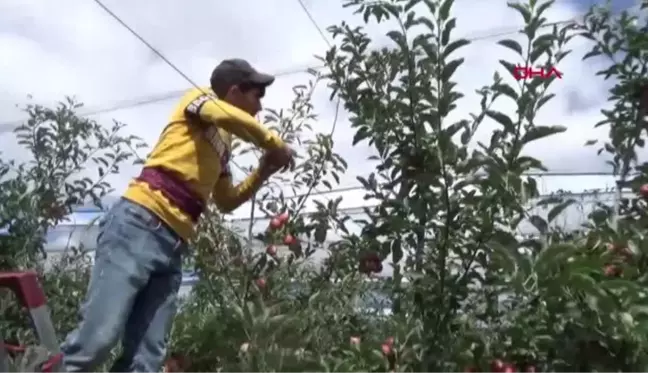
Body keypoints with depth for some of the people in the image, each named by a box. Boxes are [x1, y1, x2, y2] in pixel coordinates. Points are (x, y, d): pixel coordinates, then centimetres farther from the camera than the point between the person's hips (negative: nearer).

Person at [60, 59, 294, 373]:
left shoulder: (222, 147, 26)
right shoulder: (197, 100, 8)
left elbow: (227, 201, 33)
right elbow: (230, 118, -16)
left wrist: (262, 173, 22)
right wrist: (275, 145, -3)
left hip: (173, 243, 8)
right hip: (138, 223, -7)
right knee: (96, 339, -14)